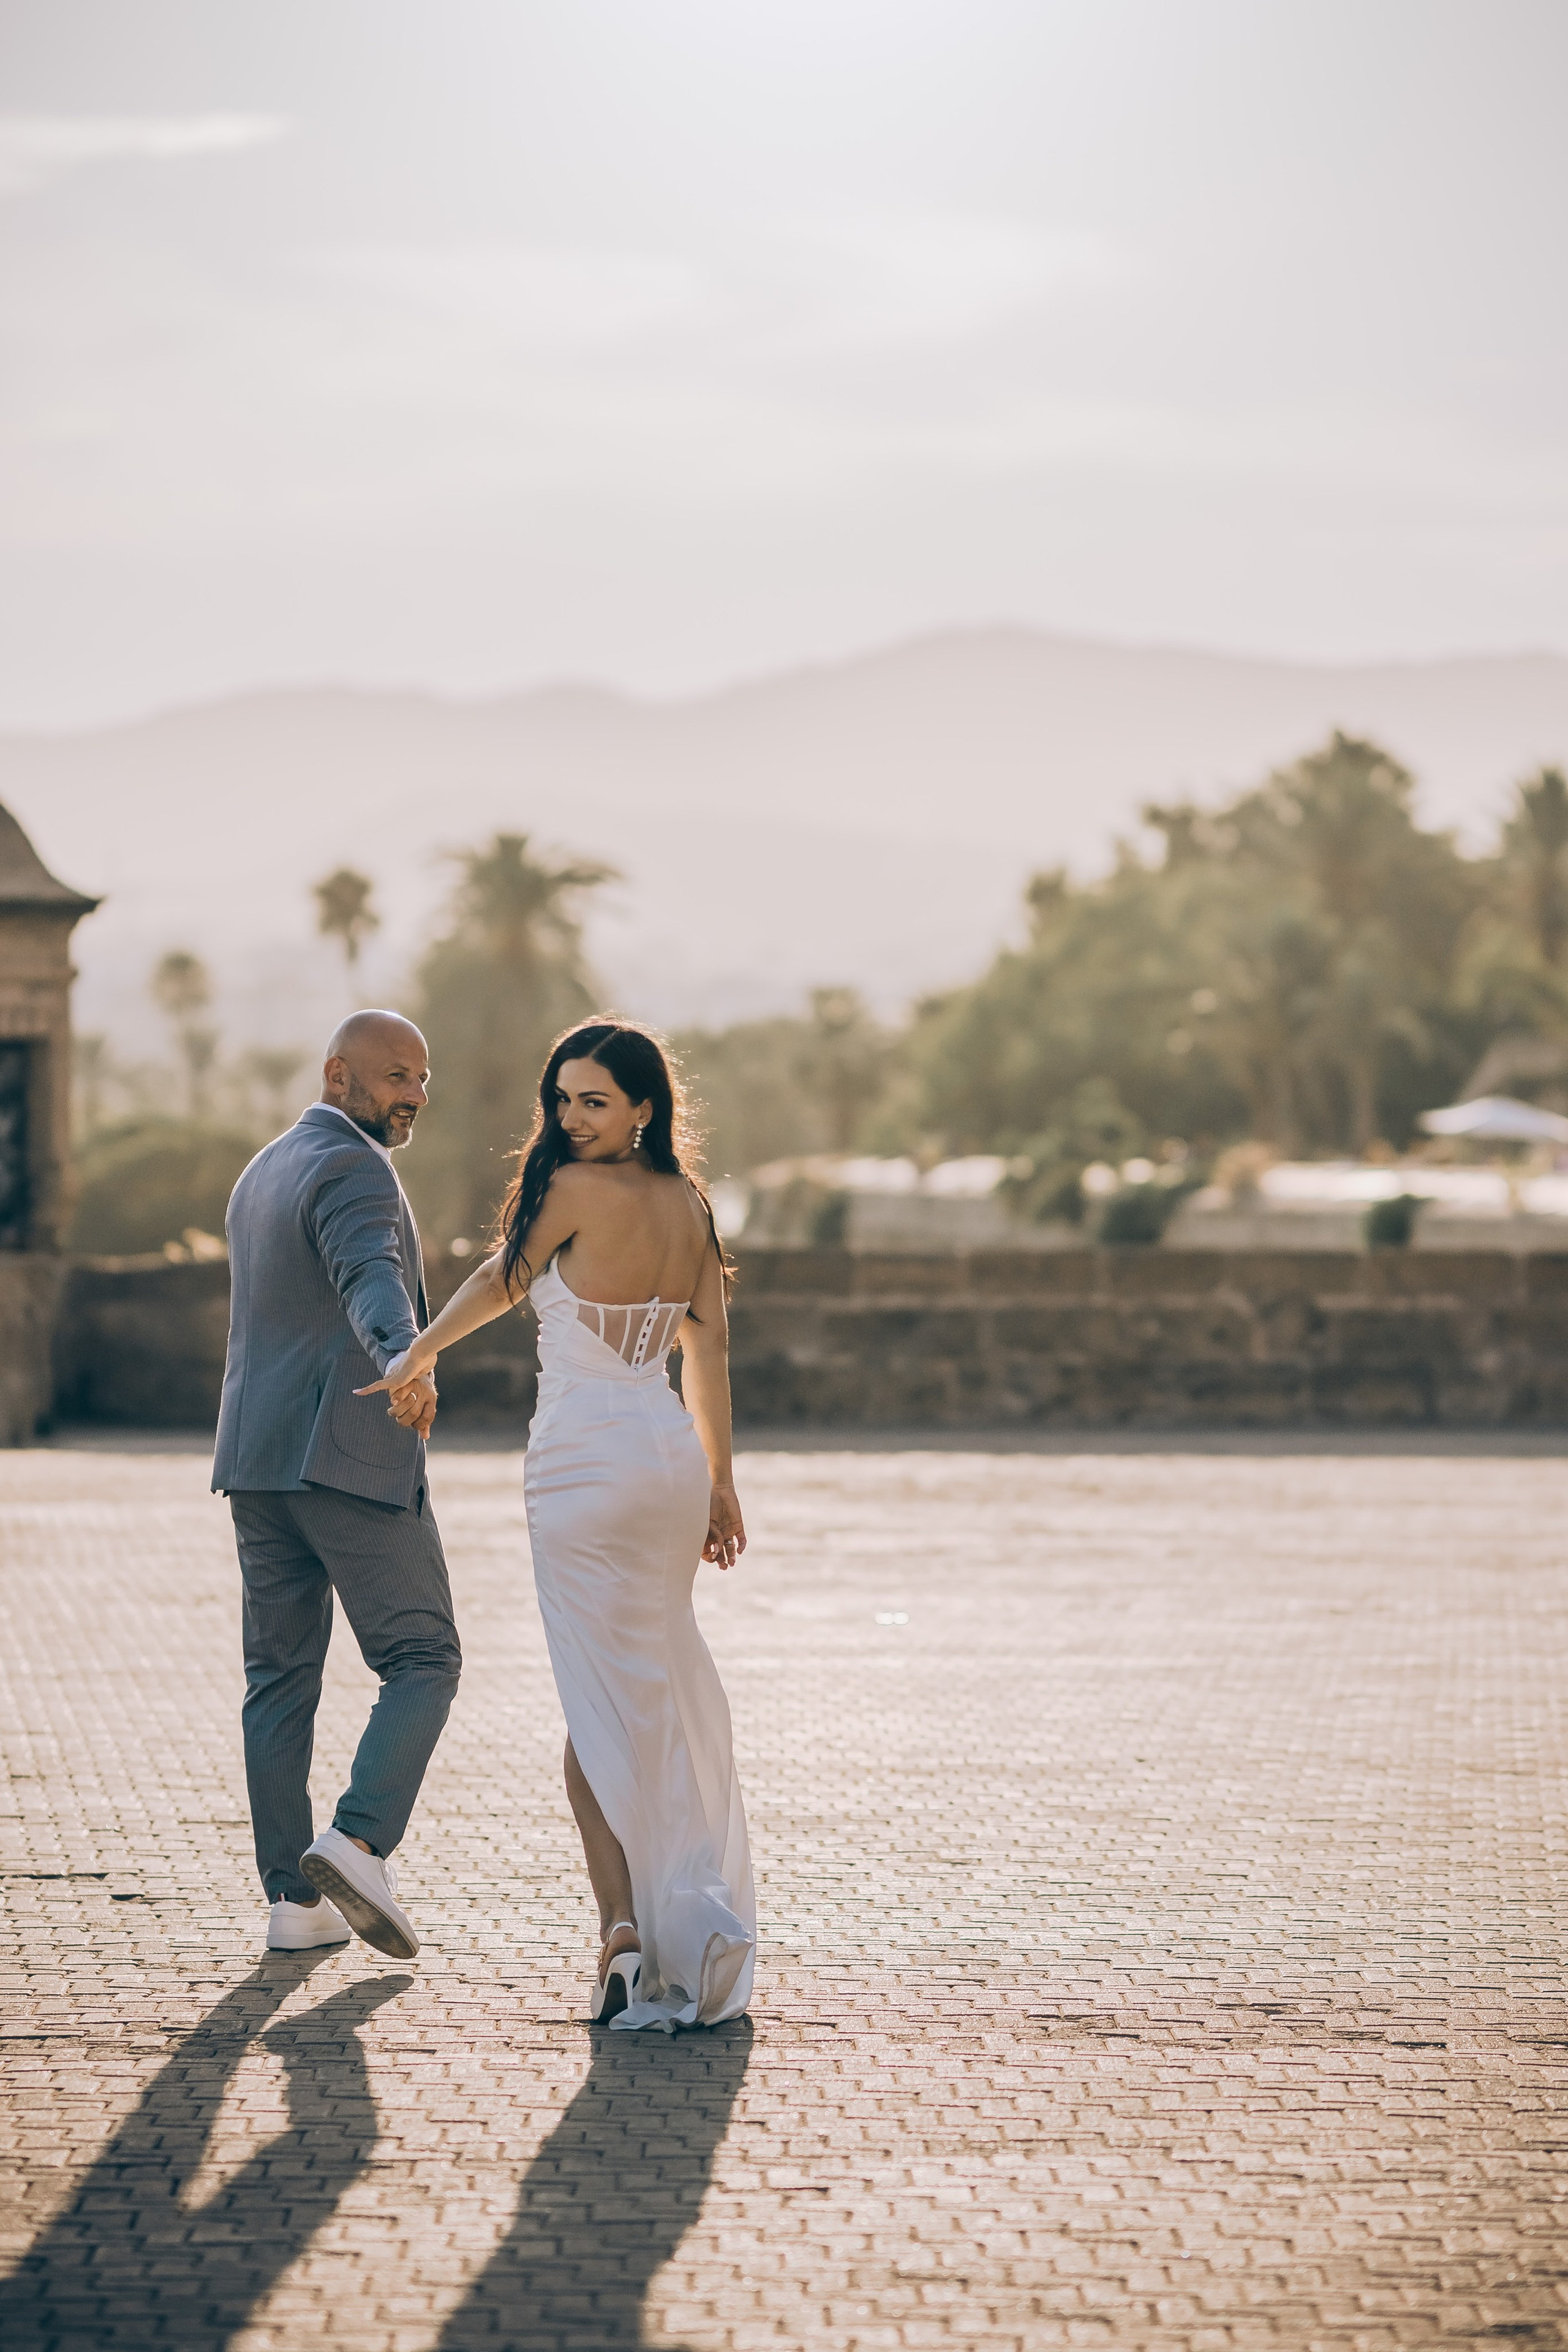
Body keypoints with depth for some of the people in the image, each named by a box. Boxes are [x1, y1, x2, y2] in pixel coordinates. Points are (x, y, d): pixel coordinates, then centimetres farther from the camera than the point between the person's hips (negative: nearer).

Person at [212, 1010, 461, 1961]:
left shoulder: (262, 1174, 19)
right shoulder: (354, 1171, -11)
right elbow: (370, 1282, -32)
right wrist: (407, 1366, -50)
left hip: (258, 1464, 8)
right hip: (351, 1457, -8)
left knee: (282, 1678, 8)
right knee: (423, 1662, -1)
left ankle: (296, 1899, 6)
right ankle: (360, 1845, -18)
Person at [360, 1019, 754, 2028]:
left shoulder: (579, 1189, -13)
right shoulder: (690, 1205, 6)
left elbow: (499, 1281, 0)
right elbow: (710, 1353, 8)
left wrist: (420, 1353, 14)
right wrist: (720, 1482, 13)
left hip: (585, 1460, -6)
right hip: (671, 1453, 6)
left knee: (600, 1699, -2)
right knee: (666, 1684, 17)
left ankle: (622, 1923, -10)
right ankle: (694, 1915, 26)